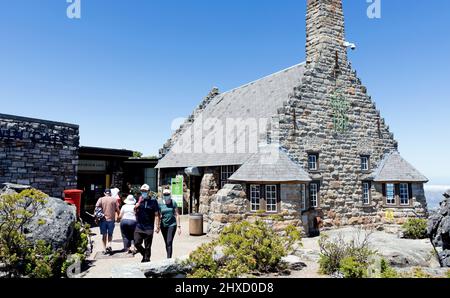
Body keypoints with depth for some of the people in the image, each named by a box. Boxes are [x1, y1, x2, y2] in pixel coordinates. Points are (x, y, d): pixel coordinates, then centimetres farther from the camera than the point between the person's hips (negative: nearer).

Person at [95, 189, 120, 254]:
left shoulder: (101, 199, 3)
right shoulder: (114, 200, 2)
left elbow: (96, 208, -8)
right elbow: (117, 210, 0)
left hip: (103, 219, 1)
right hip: (111, 219, -1)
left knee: (104, 235, 12)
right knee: (110, 234, 16)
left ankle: (104, 249, 14)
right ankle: (109, 245, -5)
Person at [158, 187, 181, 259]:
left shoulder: (173, 203, -3)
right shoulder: (160, 203, -2)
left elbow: (177, 214, 0)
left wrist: (179, 226, -2)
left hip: (172, 225, -2)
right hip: (163, 225, 2)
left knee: (169, 242, -11)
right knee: (166, 243, 13)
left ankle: (169, 258, -9)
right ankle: (169, 257, 29)